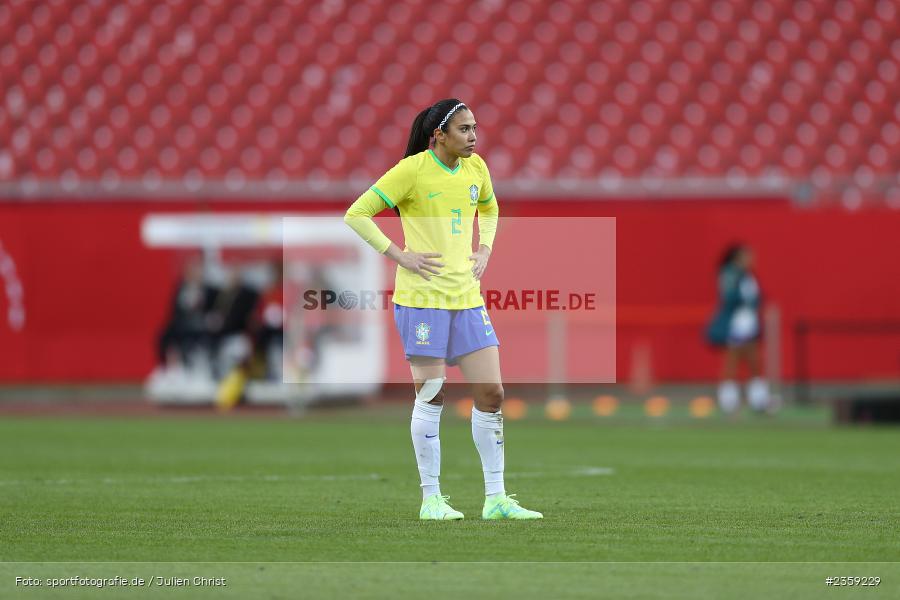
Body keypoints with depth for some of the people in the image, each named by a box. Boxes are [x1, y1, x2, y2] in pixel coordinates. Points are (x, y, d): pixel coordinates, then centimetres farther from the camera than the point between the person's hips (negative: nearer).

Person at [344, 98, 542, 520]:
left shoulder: (475, 168, 9)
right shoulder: (412, 170, -9)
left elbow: (489, 208, 30)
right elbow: (356, 215, -8)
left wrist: (484, 250, 14)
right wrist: (399, 256, -12)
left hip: (467, 296, 6)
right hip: (422, 296, -6)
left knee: (491, 394, 1)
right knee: (431, 395, -3)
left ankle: (495, 498, 7)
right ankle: (431, 498, 7)